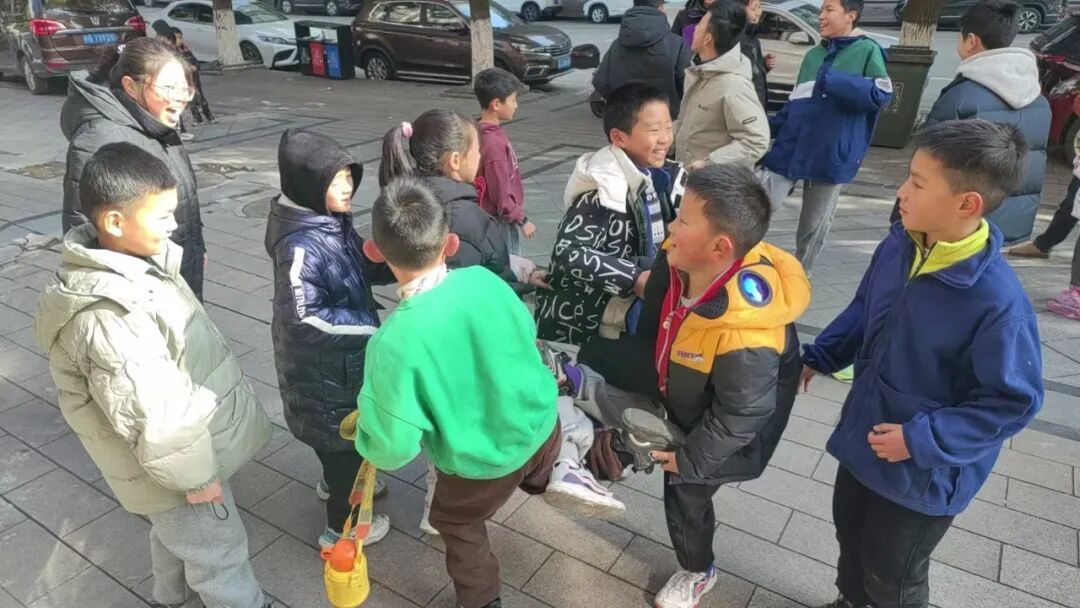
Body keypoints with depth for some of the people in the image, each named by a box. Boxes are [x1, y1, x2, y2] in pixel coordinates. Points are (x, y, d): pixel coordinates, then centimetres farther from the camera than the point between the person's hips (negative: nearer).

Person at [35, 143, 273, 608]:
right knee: (218, 554, 12)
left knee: (173, 535, 32)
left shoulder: (134, 262, -4)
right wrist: (194, 475, -19)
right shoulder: (108, 316, -36)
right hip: (171, 469, -10)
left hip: (179, 444, 10)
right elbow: (151, 412, -31)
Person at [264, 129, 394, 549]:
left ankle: (336, 483, 56)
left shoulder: (335, 222, -2)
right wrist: (369, 325, -24)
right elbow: (305, 316, -30)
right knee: (346, 435, 9)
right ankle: (342, 527, 31)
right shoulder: (301, 245, -29)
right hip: (322, 363, -8)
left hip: (344, 354, 9)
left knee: (347, 428, 29)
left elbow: (366, 268, 9)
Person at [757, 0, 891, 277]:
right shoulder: (813, 55, 16)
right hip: (789, 150, 4)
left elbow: (881, 93, -13)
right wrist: (770, 128, 10)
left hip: (831, 156, -4)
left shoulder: (867, 51, 0)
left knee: (813, 227, 8)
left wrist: (832, 80, -18)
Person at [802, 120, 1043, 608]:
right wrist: (817, 358, 1)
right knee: (850, 532, 30)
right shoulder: (898, 247, -11)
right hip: (865, 436, 7)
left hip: (923, 473, -6)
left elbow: (1015, 401, -22)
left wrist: (921, 440, -24)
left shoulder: (998, 301, -31)